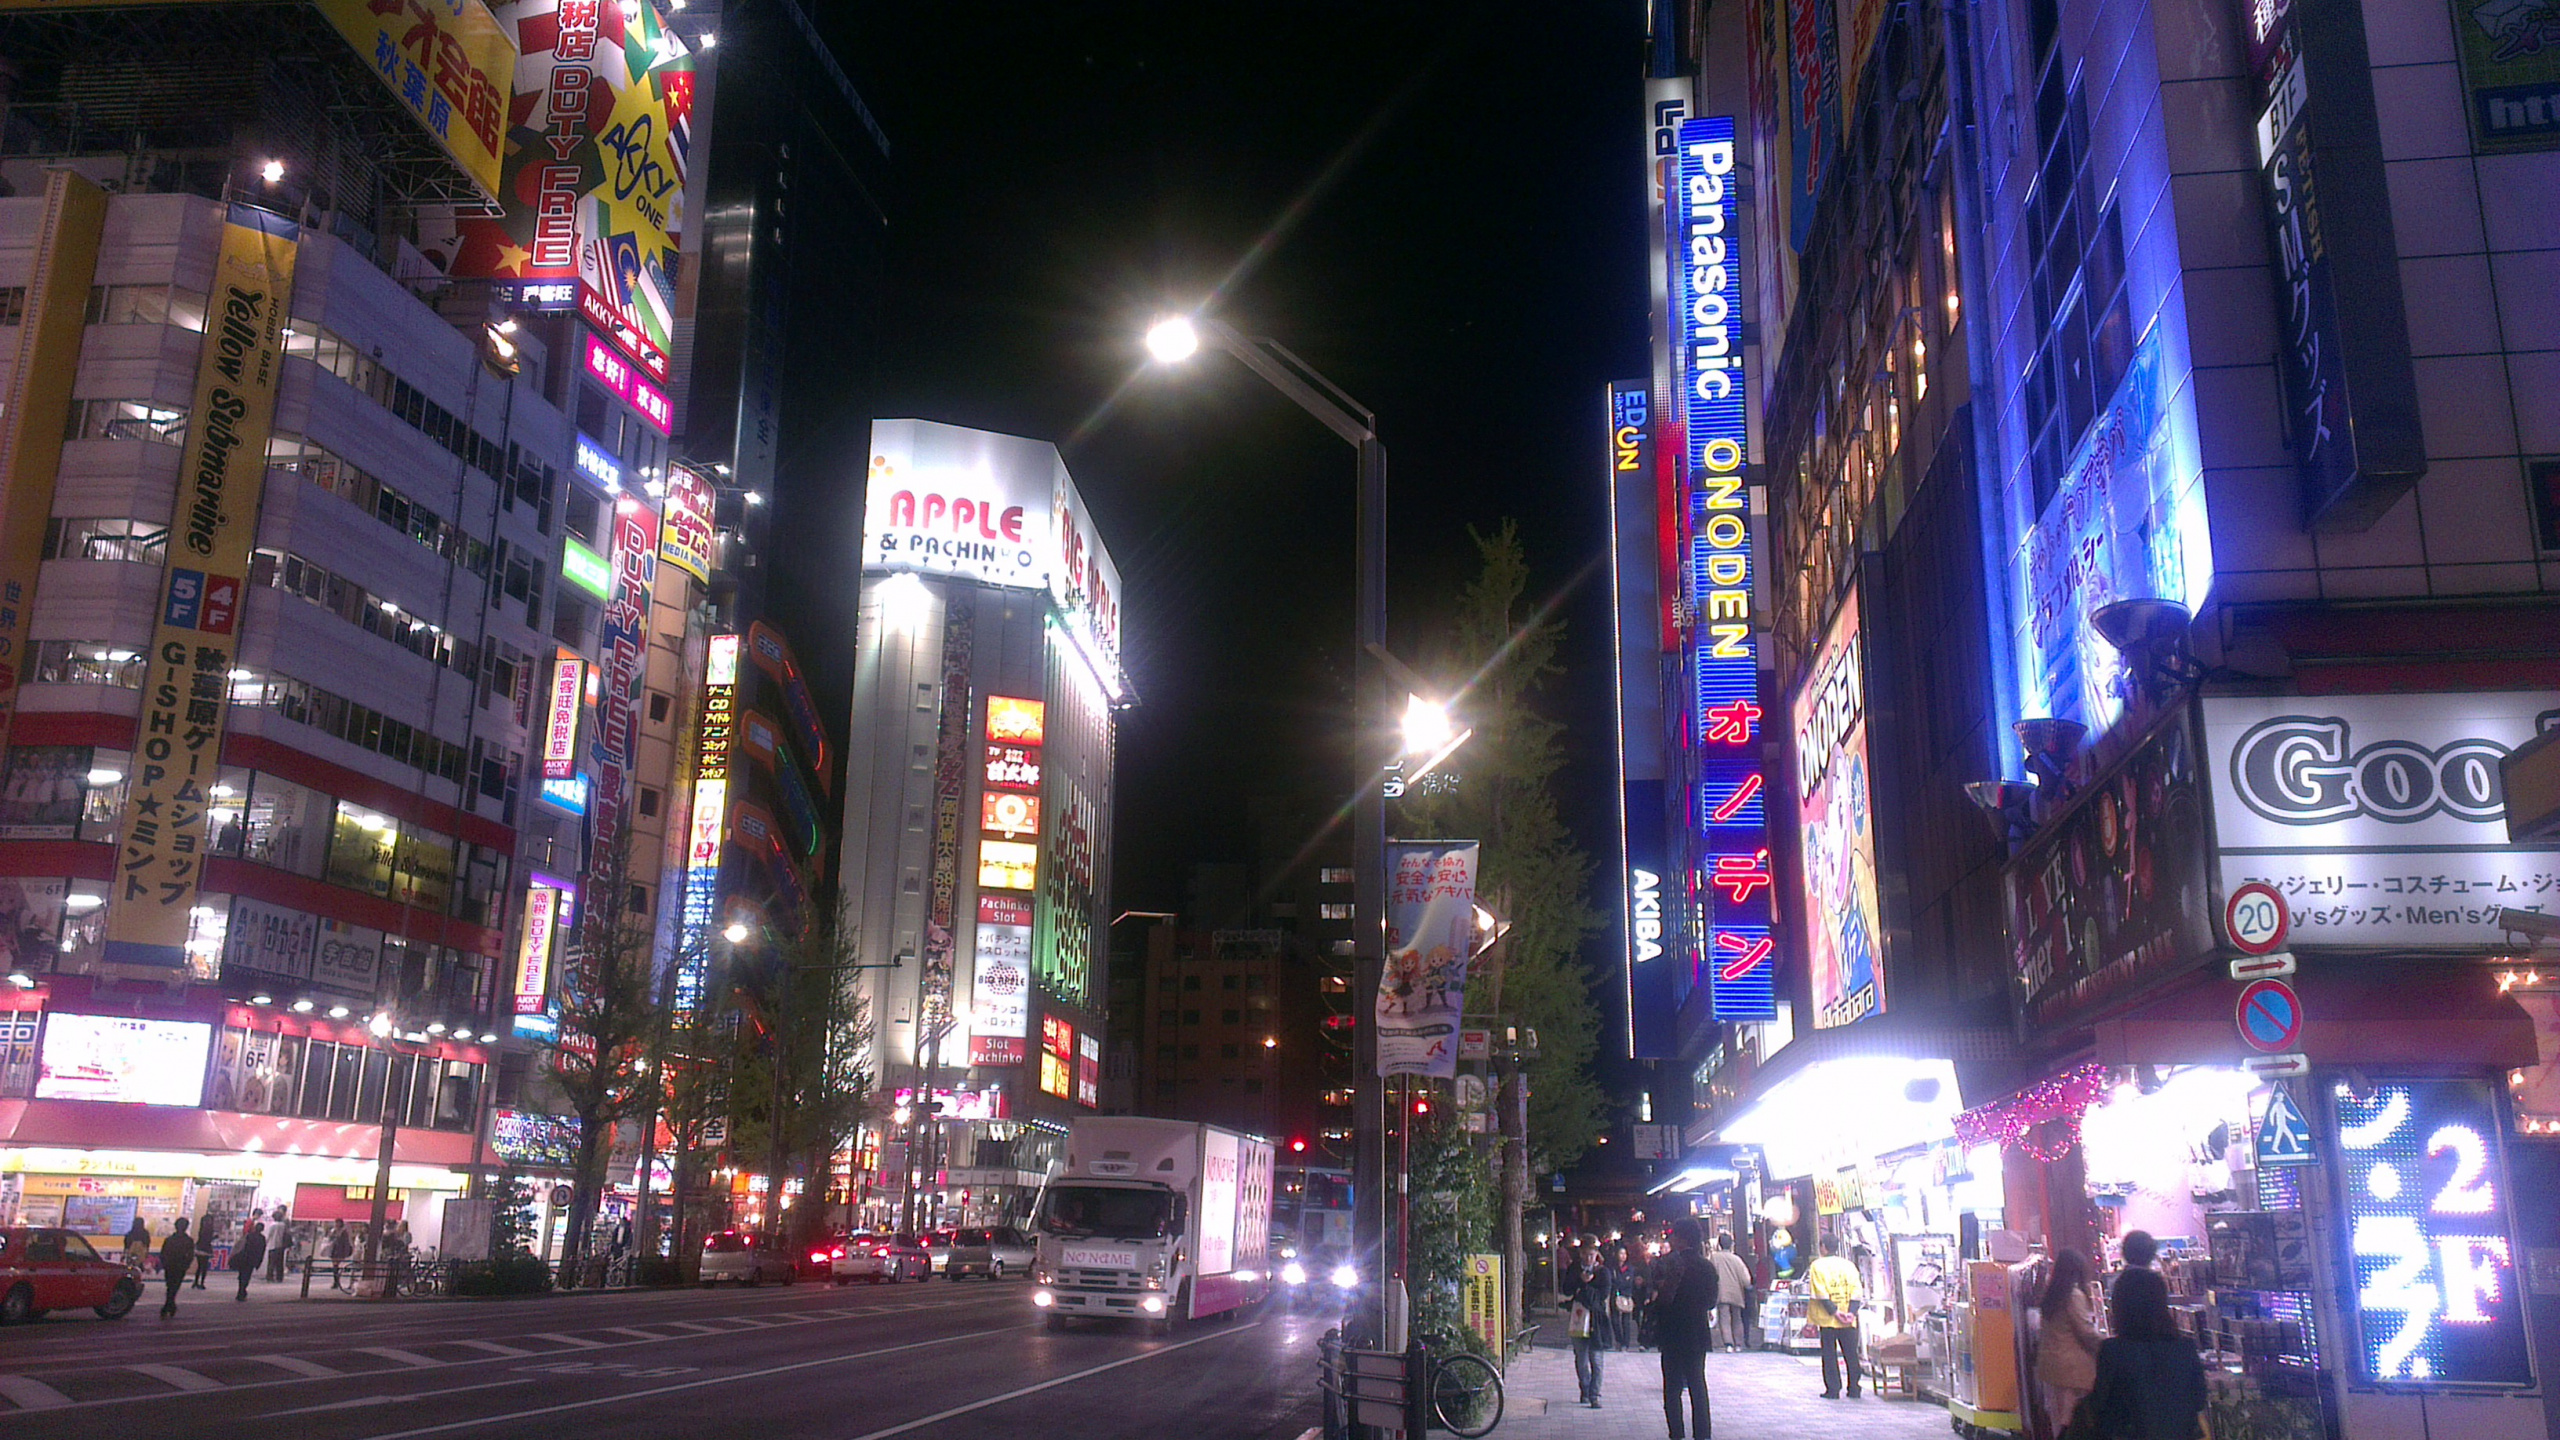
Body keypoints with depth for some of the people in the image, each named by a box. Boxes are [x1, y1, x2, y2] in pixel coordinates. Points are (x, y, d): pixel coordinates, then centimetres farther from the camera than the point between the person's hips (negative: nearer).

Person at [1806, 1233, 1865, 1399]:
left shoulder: (1817, 1266, -2)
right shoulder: (1849, 1265, 8)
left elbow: (1820, 1294, -11)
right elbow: (1856, 1293, -1)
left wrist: (1834, 1312, -12)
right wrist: (1851, 1312, -8)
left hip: (1827, 1320, -3)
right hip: (1849, 1323, 3)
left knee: (1829, 1355, 3)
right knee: (1851, 1354, 10)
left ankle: (1832, 1390, 2)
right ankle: (1854, 1389, 12)